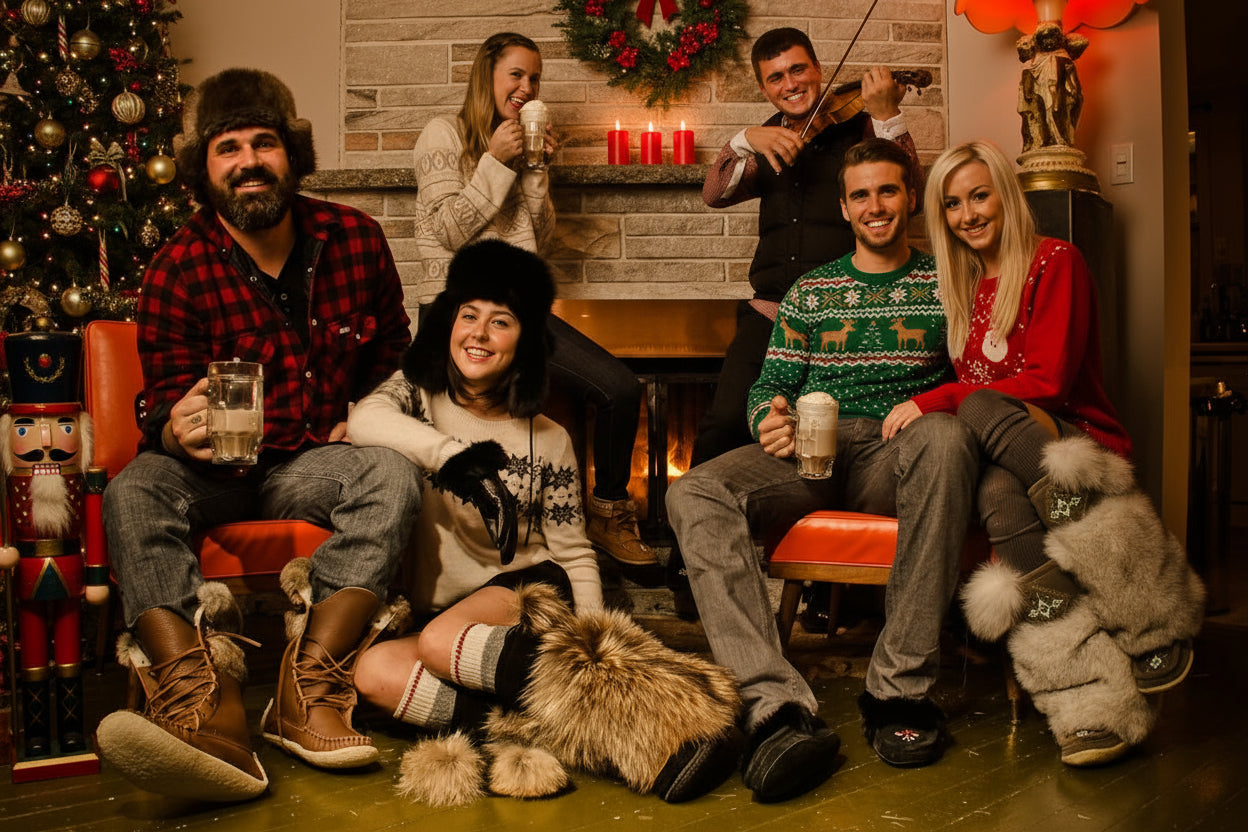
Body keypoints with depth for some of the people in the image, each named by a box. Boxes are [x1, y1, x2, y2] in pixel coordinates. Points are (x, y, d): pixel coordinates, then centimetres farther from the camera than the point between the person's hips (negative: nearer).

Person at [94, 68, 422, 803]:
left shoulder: (354, 239, 1)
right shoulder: (179, 270, -6)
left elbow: (394, 350, 17)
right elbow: (165, 403, -4)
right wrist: (178, 430, -28)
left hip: (311, 464, 1)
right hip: (213, 468, -1)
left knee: (394, 477, -31)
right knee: (133, 494, -32)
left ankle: (307, 687, -37)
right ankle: (205, 713, -51)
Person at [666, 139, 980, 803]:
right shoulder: (809, 293, 22)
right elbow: (770, 385, 19)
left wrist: (927, 407, -10)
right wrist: (770, 420, -6)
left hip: (896, 457, -1)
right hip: (811, 452, 2)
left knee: (945, 437, -39)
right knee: (694, 495, -28)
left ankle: (899, 688, -33)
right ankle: (777, 706, -41)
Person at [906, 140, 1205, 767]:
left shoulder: (1054, 262, -1)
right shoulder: (961, 288, 19)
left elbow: (1048, 380, -11)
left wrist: (935, 402, -15)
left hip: (1076, 439, -4)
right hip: (1004, 456, 4)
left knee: (983, 412, -36)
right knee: (999, 499, -34)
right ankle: (1095, 703, -42)